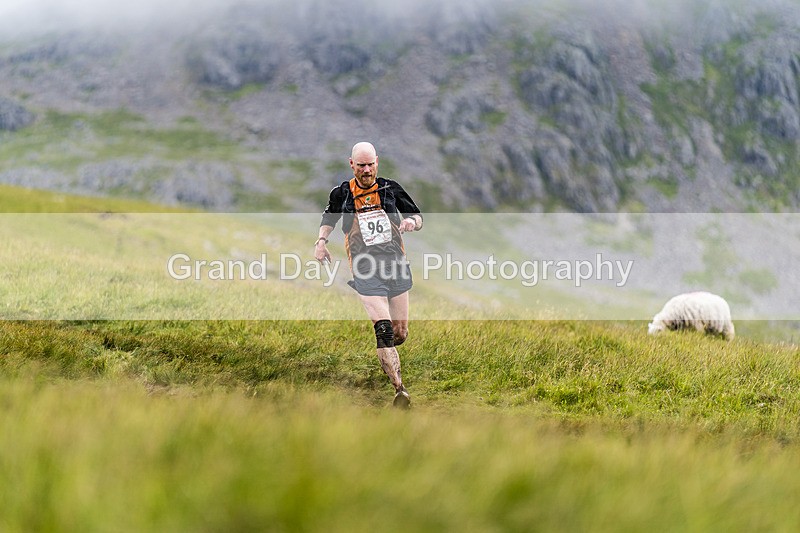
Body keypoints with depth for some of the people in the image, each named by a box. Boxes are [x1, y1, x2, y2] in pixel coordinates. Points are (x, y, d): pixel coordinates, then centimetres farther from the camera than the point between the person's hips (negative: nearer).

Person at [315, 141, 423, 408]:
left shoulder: (390, 189, 8)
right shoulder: (341, 194, 7)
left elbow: (417, 217, 16)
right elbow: (328, 218, 26)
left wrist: (412, 221, -7)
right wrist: (321, 241, 7)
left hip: (397, 266, 2)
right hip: (366, 271, -2)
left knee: (400, 334, 6)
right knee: (384, 329, -19)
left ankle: (385, 355, 42)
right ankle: (399, 390, -22)